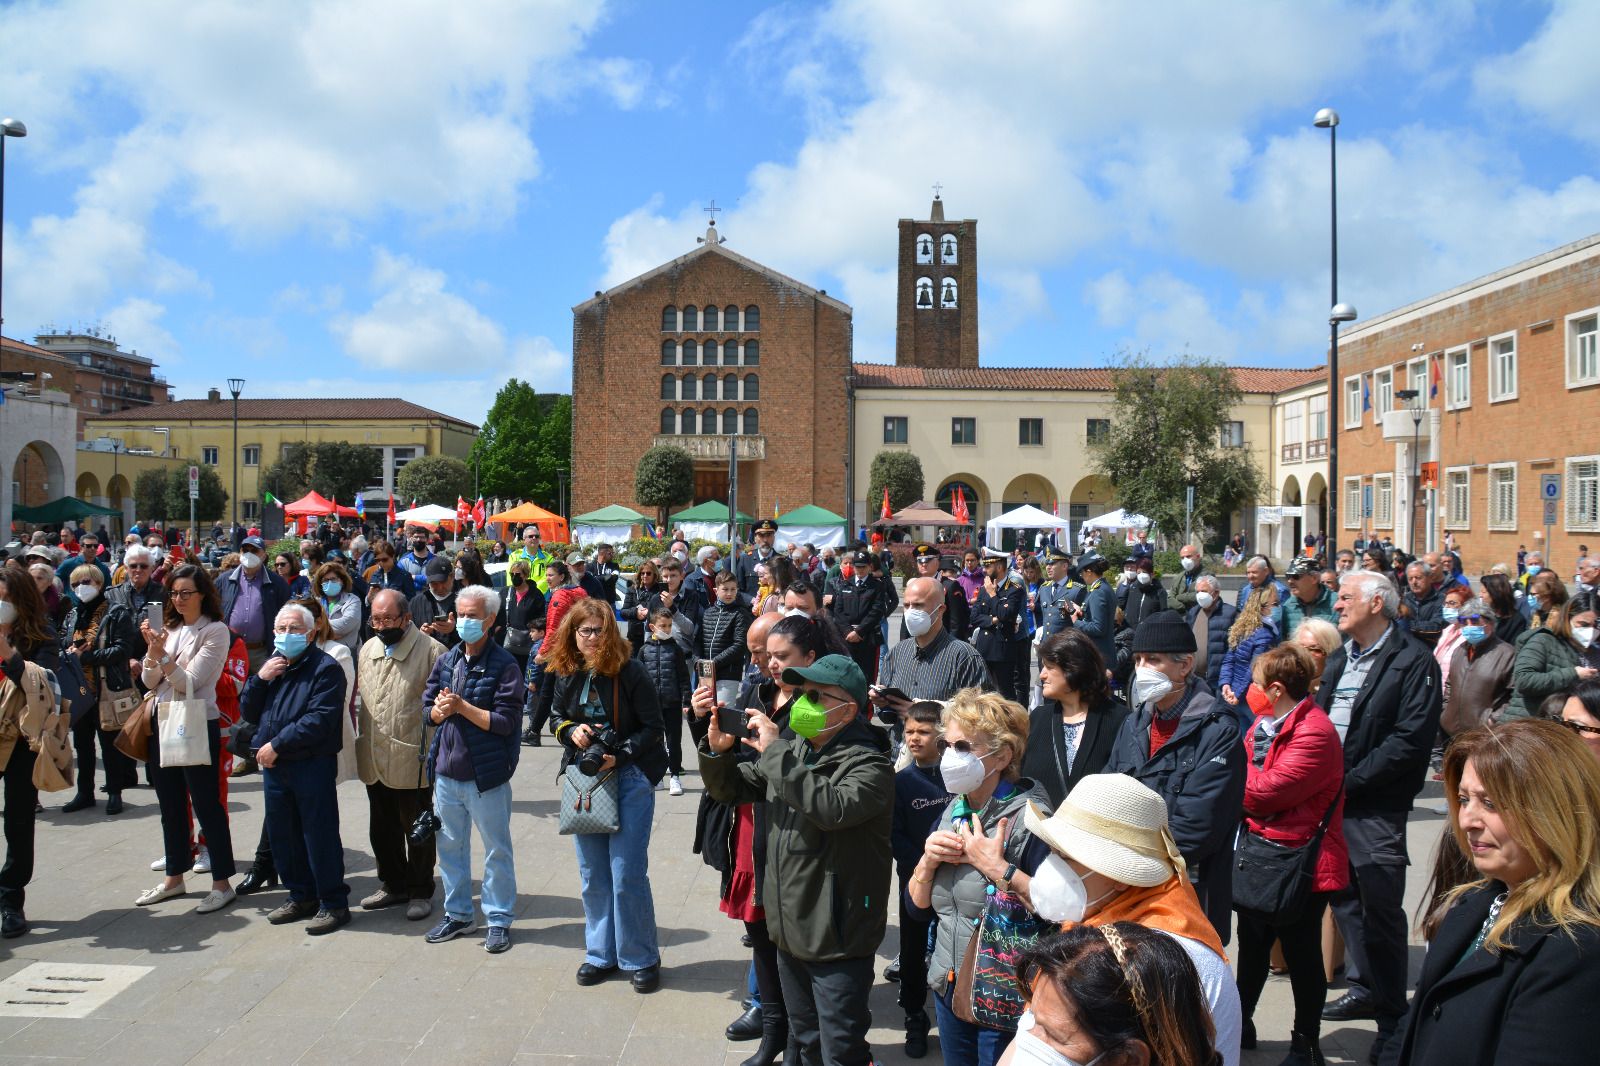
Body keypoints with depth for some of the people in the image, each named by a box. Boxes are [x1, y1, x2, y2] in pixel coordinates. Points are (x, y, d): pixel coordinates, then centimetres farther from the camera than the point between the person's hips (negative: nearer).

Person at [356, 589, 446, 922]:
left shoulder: (431, 650, -11)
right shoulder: (368, 649, 10)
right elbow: (359, 696, 19)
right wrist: (358, 739, 15)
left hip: (412, 761, -6)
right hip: (374, 759, 6)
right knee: (382, 829, 18)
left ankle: (420, 891, 22)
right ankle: (393, 885, 35)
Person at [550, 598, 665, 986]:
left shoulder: (631, 672, -13)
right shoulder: (567, 675, 2)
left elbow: (653, 727, -10)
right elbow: (557, 719, 16)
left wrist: (620, 755, -20)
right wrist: (571, 731, -5)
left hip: (629, 777, -5)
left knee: (627, 873, -3)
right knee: (592, 873, 13)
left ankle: (640, 958, 11)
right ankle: (601, 954, 26)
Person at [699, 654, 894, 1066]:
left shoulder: (869, 765, -17)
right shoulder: (791, 751, 5)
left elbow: (833, 807, -37)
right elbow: (732, 789, 14)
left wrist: (775, 752, -31)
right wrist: (716, 751, -8)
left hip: (837, 940, -7)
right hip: (790, 930, 7)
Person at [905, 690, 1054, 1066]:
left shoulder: (1028, 817, -18)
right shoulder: (952, 813, 5)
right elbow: (918, 906, 10)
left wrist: (996, 867, -27)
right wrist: (928, 861, -8)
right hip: (948, 989, 7)